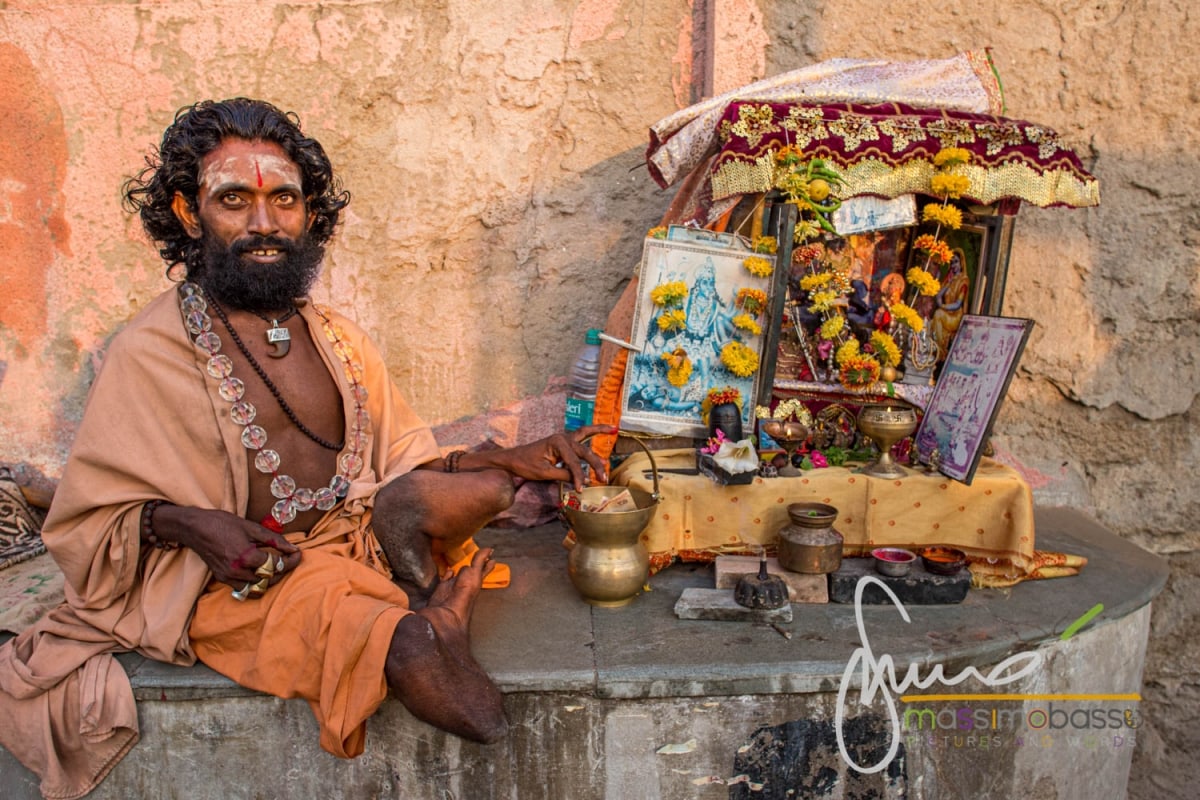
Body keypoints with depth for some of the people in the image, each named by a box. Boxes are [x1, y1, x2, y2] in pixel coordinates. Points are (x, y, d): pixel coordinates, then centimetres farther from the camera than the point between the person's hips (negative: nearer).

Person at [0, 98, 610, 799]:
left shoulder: (340, 340, 10)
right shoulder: (150, 353, -5)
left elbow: (406, 463, 10)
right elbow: (87, 518, 0)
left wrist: (515, 459, -6)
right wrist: (185, 522, -21)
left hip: (365, 540, 6)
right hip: (246, 578, -5)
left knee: (485, 485, -20)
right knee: (410, 647, -32)